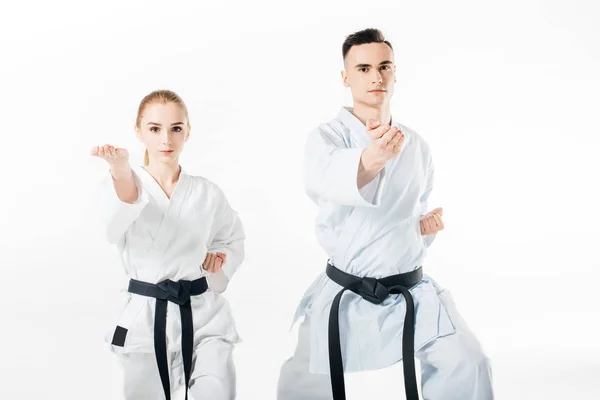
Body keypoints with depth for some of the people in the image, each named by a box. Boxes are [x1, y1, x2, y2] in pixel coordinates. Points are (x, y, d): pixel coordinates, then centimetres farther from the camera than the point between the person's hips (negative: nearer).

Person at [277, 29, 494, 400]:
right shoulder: (327, 137, -11)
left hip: (410, 291, 3)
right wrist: (370, 159, -59)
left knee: (466, 362, -12)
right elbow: (325, 178, -37)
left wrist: (427, 225, -2)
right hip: (345, 295, -2)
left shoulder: (417, 146, 4)